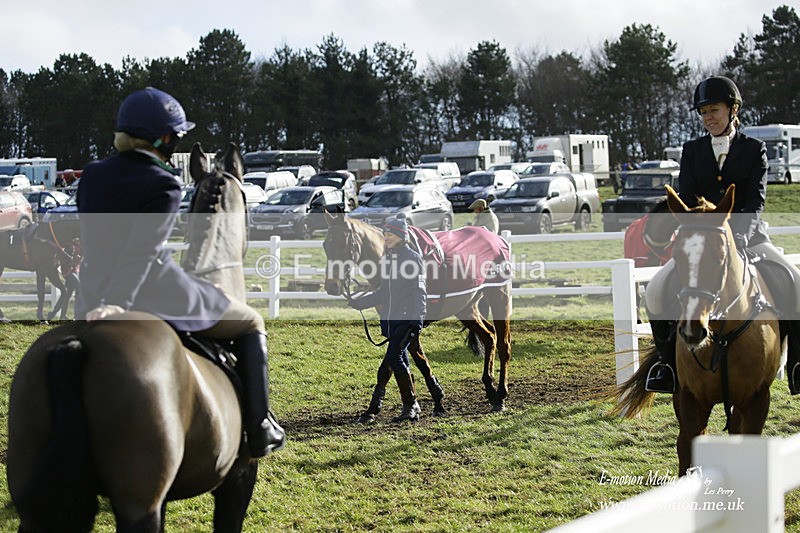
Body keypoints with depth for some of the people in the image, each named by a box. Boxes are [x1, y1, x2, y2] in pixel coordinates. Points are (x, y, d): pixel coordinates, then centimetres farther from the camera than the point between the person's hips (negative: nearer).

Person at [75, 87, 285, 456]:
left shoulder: (92, 176, 6)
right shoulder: (162, 185, -13)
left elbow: (90, 242, 13)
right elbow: (143, 250, -25)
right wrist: (117, 303, -34)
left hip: (92, 298, 6)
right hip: (155, 293, -6)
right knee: (250, 323, 15)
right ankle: (259, 429, 10)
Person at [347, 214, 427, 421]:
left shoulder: (413, 258, -7)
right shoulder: (386, 260, 15)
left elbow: (419, 292, -11)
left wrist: (417, 318, -20)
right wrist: (359, 303, 13)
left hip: (407, 319, -8)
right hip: (390, 319, 8)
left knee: (393, 357, -18)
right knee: (401, 363, 10)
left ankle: (410, 403, -11)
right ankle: (411, 408, 17)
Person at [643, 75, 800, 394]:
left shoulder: (755, 150, 5)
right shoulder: (692, 151, 10)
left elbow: (756, 200, -6)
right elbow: (686, 200, 2)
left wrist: (740, 235, -24)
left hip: (748, 238, -1)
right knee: (657, 291, -19)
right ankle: (668, 362, -5)